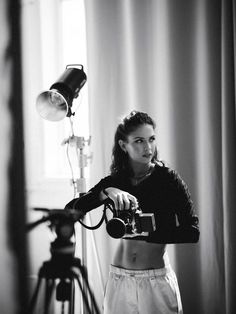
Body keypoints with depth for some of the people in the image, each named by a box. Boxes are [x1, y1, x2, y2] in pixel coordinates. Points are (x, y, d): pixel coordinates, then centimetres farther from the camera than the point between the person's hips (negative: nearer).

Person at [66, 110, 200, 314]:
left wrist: (147, 232, -22)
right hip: (119, 279, 2)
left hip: (157, 280, -2)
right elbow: (70, 210, -8)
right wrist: (105, 193, -23)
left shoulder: (168, 179, -5)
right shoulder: (114, 181, 3)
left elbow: (192, 232, -12)